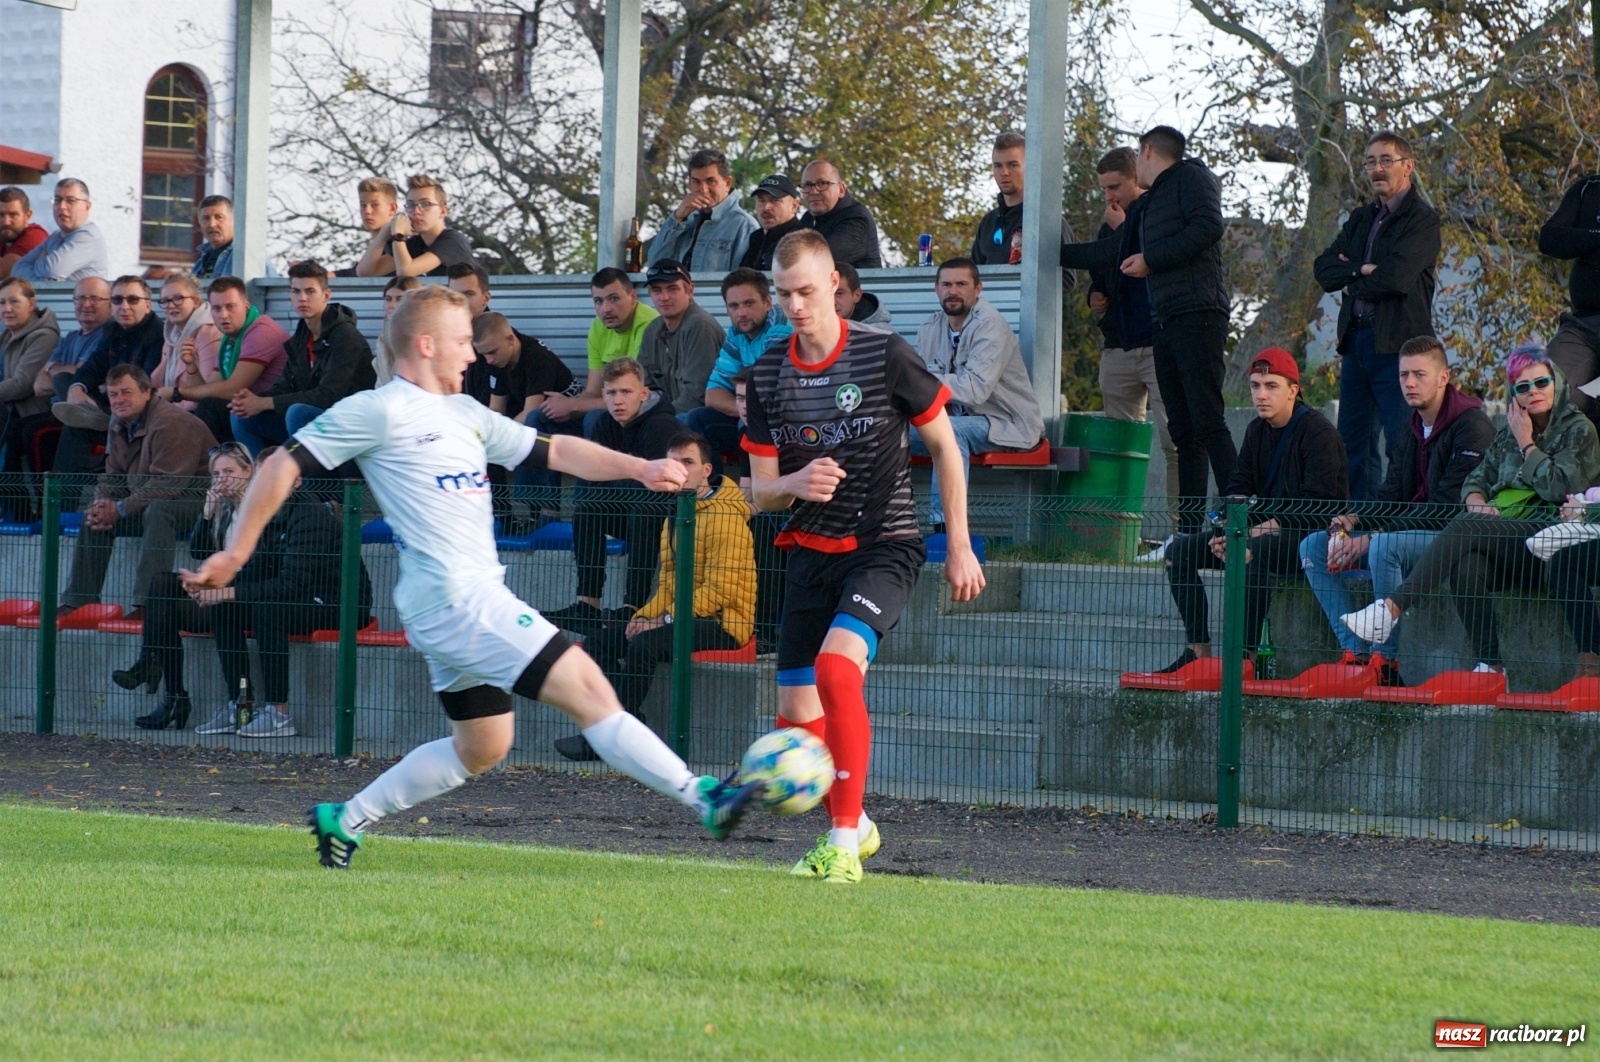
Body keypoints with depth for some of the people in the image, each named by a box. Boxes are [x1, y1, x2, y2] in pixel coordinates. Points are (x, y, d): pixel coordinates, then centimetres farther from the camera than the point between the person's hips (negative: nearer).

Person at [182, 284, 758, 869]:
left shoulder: (466, 414, 19)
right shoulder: (380, 411, -6)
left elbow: (553, 450, 22)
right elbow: (284, 466, -6)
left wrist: (639, 467, 9)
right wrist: (235, 553, -8)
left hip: (476, 597, 10)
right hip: (453, 597, -10)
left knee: (482, 746, 17)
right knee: (587, 687, -13)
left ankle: (347, 820, 23)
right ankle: (702, 798, -15)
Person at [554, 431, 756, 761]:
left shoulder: (725, 516, -13)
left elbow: (718, 591, -19)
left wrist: (665, 620, -20)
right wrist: (644, 616, -2)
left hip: (722, 622, -9)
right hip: (683, 618, 9)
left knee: (644, 644, -30)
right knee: (599, 637, -4)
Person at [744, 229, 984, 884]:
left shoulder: (885, 356, -10)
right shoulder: (768, 374, 2)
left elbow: (943, 444, 1)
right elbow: (762, 491, 6)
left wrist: (960, 546, 0)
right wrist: (795, 484, -18)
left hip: (886, 544, -5)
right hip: (811, 551, 5)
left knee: (836, 665, -28)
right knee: (796, 713, 4)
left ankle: (844, 841, -20)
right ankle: (850, 826, 30)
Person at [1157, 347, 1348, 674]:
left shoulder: (1318, 432, -12)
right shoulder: (1257, 431, 12)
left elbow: (1318, 504, -21)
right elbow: (1237, 488, 9)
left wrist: (1266, 529, -27)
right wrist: (1224, 533, -11)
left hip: (1312, 536, -9)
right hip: (1266, 528, 9)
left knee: (1255, 551, -40)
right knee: (1180, 549, -4)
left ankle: (1247, 656, -35)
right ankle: (1198, 651, -8)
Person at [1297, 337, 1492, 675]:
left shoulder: (1472, 428, -13)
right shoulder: (1413, 431, 15)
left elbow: (1448, 509, -20)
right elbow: (1390, 496, 14)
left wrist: (1372, 537, -24)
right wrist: (1352, 520, -10)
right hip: (1413, 534, 9)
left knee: (1384, 546, -37)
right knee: (1313, 545, -2)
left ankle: (1386, 660, -28)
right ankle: (1355, 653, -13)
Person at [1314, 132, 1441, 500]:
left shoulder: (1422, 218, -3)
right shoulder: (1361, 219, 21)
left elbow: (1396, 278, -16)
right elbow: (1324, 269, 9)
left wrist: (1353, 284, 1)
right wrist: (1360, 271, -10)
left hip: (1398, 344, -8)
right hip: (1356, 341, 8)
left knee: (1403, 447, -9)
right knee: (1352, 444, 7)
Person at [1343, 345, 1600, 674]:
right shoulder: (1508, 434, 25)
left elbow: (1558, 488, -7)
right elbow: (1475, 480, 21)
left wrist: (1526, 443, 2)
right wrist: (1478, 504, -2)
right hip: (1499, 538, 5)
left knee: (1464, 529, -30)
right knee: (1466, 567, -32)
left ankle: (1392, 608, -40)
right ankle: (1489, 666, -37)